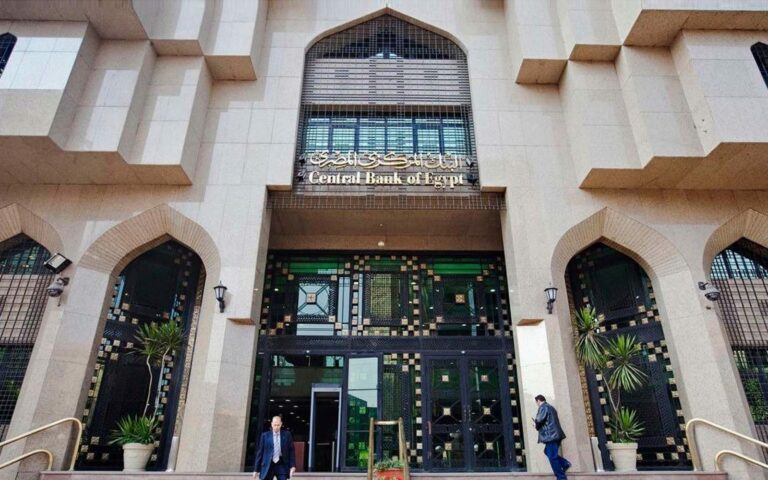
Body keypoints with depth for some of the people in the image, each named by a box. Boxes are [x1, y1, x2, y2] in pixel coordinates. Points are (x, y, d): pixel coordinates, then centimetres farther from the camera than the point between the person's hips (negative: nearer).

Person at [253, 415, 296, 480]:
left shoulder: (287, 434, 5)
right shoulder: (265, 435, 5)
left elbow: (291, 451, 4)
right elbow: (260, 452, 5)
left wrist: (292, 466, -5)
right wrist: (256, 469, 3)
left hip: (282, 466, 0)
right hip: (268, 466, 0)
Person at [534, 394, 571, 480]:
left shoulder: (543, 407, -9)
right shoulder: (550, 407, 21)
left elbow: (539, 420, -18)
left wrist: (536, 424, 4)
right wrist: (538, 424, 21)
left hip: (551, 435, -10)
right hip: (555, 434, 10)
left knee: (552, 457, -5)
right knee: (547, 451, 21)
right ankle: (565, 463, 10)